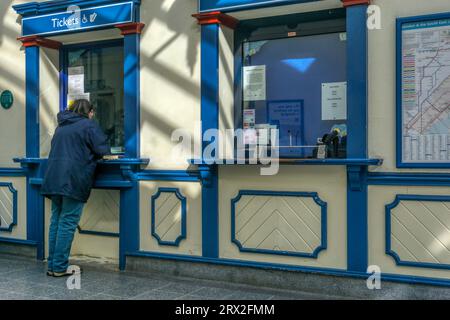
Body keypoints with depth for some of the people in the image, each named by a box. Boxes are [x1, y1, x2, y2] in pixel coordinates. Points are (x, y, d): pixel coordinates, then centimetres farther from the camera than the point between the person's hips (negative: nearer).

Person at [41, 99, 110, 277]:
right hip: (73, 180, -7)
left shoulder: (61, 126, 21)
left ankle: (52, 265, 15)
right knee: (68, 223, -3)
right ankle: (60, 267, -1)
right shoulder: (89, 125, -1)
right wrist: (95, 155, 14)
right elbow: (103, 149, -8)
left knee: (56, 220, 12)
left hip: (54, 179, 7)